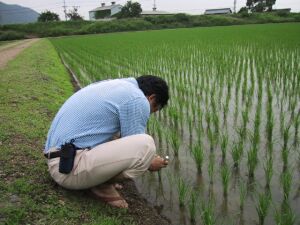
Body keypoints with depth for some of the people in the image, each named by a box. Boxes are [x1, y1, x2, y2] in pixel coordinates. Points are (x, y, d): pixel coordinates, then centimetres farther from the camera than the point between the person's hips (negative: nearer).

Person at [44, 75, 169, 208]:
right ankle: (103, 186, 0)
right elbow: (134, 148, -6)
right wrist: (149, 163, 15)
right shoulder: (138, 100, -10)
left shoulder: (113, 85, 18)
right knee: (146, 144, -17)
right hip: (71, 167, -10)